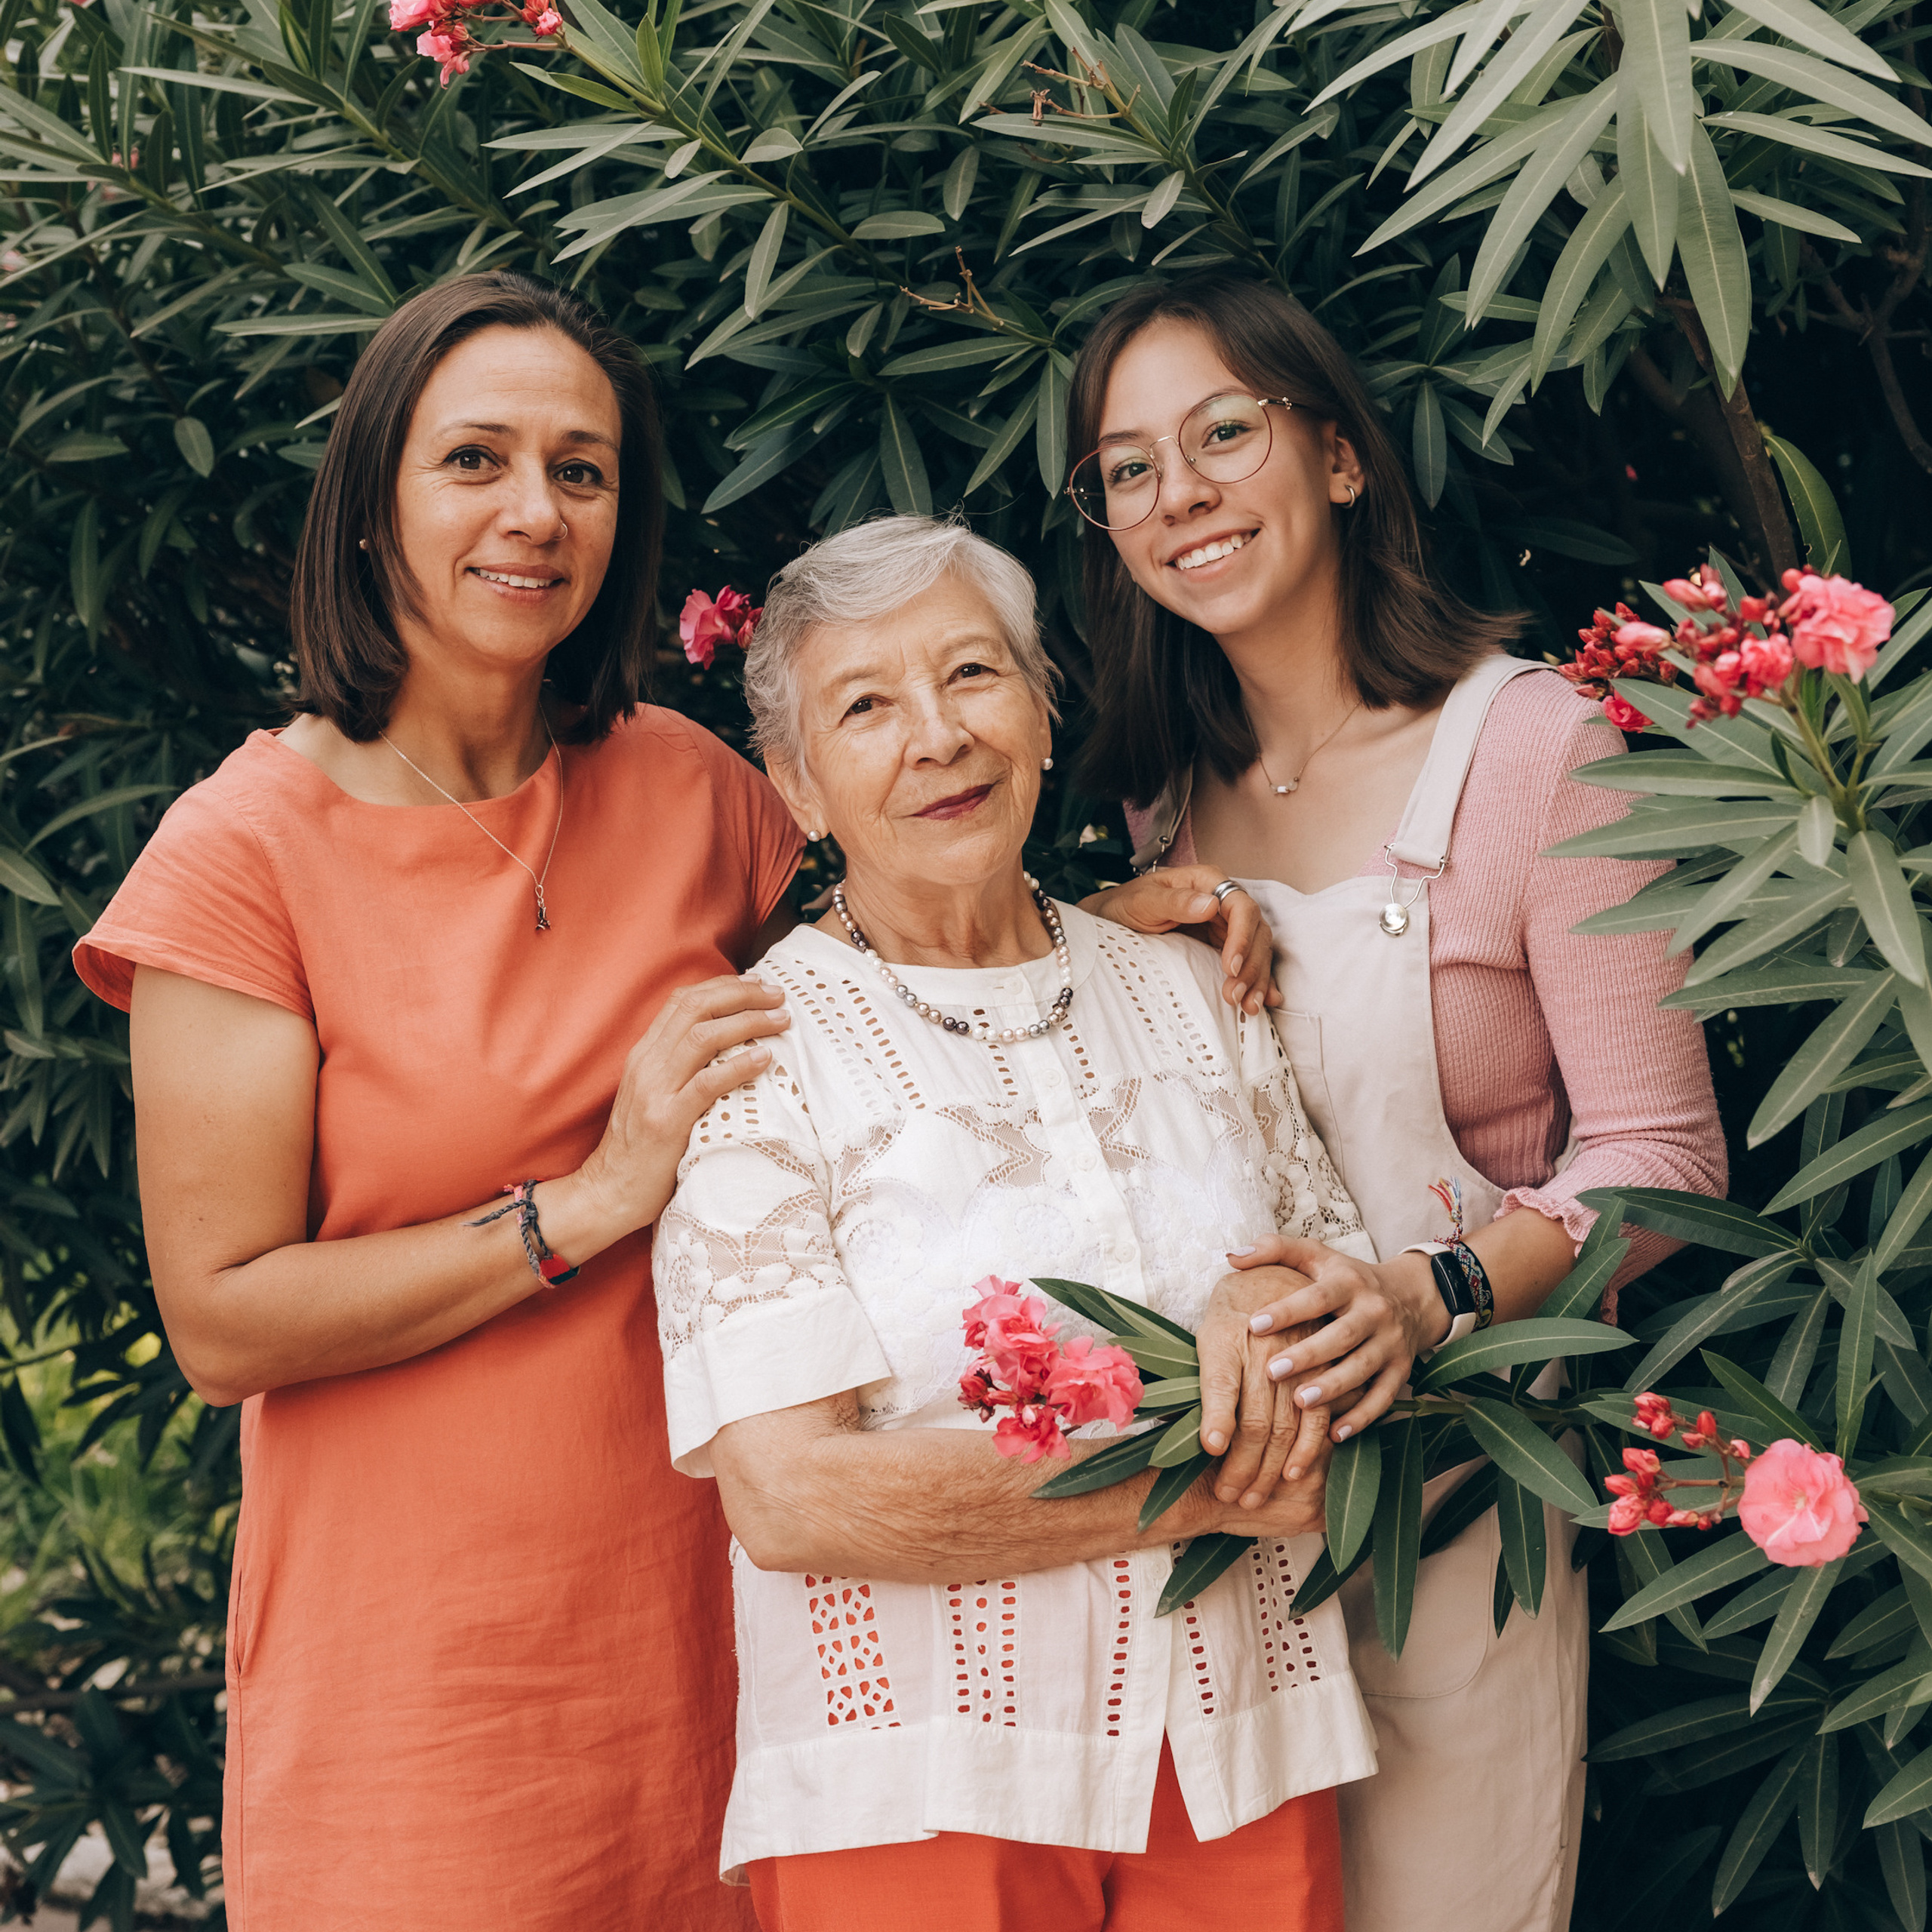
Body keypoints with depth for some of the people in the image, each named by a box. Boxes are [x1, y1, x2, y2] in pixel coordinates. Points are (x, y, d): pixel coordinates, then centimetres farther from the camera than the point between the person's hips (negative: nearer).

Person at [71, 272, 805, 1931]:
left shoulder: (686, 786, 3)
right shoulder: (252, 847, -9)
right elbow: (222, 1323, -13)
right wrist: (591, 1202, -17)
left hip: (705, 1613, 4)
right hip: (412, 1658, -4)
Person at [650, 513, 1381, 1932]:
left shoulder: (1190, 992, 8)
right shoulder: (761, 1056, -8)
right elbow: (789, 1492, -17)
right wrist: (1199, 1486, -15)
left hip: (1246, 1759, 5)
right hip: (916, 1796, -4)